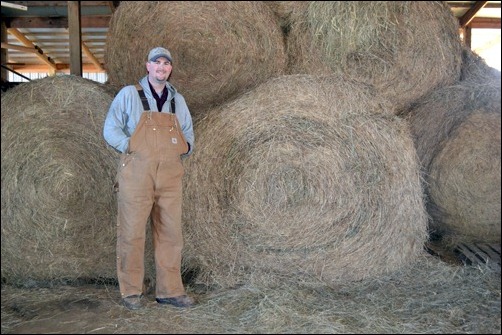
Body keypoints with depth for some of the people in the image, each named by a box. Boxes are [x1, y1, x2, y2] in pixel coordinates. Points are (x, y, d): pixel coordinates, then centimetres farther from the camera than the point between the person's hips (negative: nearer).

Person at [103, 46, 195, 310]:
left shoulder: (177, 100, 16)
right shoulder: (128, 95, 4)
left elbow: (188, 132, 24)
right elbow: (110, 131, 0)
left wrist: (186, 146, 6)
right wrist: (133, 149, -8)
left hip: (170, 176, 4)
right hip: (136, 174, -4)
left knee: (171, 233, 5)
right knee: (132, 232, 0)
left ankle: (169, 290, 16)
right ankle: (131, 291, 14)